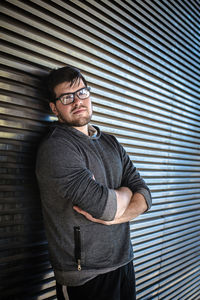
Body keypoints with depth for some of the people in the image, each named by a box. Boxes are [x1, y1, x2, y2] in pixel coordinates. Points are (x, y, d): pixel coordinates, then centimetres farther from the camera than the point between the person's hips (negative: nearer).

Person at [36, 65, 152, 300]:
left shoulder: (111, 143, 8)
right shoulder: (55, 146, -17)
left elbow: (144, 194, 1)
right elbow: (104, 205, -25)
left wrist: (113, 216, -17)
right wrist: (125, 192, -4)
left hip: (124, 262, 7)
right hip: (86, 278, -6)